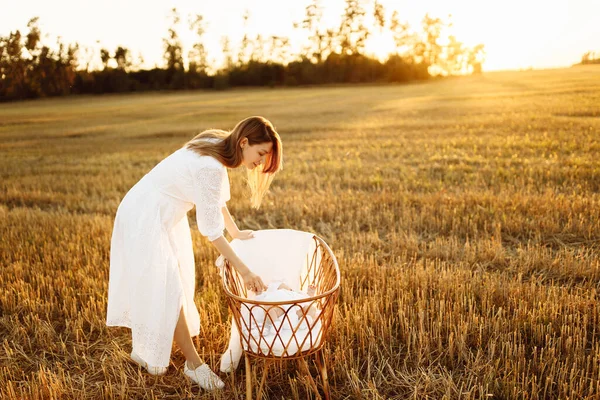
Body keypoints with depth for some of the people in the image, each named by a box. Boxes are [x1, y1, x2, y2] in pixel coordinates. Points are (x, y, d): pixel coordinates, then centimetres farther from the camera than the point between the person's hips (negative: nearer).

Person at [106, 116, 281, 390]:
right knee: (166, 289, -1)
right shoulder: (211, 167, -31)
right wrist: (243, 270, -22)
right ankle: (194, 364, 10)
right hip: (146, 218, -10)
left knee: (153, 286, 18)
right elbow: (210, 229, -26)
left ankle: (143, 348, 37)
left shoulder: (218, 144, -3)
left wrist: (236, 232, 19)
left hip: (163, 213, 10)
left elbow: (216, 198, 11)